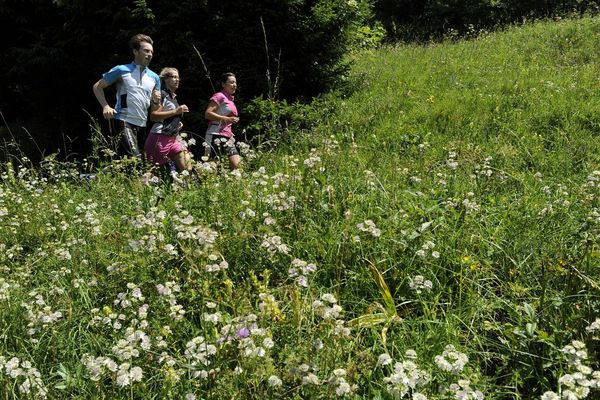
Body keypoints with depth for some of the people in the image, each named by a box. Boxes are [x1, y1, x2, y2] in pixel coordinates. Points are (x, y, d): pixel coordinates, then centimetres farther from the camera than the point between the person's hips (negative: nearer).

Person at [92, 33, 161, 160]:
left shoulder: (154, 77, 13)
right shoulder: (121, 70, 0)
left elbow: (154, 109, 18)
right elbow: (97, 87, 6)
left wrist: (156, 101, -5)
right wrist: (105, 106, -8)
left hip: (142, 125, 6)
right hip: (123, 121, -6)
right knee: (136, 159, -25)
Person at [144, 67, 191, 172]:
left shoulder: (174, 97, 17)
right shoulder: (162, 95, -9)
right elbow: (153, 116, -20)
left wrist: (178, 123, 11)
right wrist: (175, 111, -21)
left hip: (173, 139, 8)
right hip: (160, 138, -8)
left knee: (187, 168, -1)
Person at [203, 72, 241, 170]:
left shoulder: (230, 99, 21)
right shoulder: (219, 96, -5)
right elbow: (207, 114, -16)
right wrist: (227, 119, -19)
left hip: (227, 136, 9)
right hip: (216, 136, -8)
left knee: (236, 164, -2)